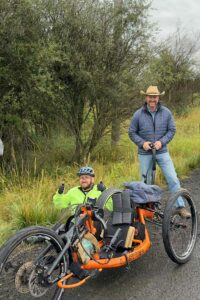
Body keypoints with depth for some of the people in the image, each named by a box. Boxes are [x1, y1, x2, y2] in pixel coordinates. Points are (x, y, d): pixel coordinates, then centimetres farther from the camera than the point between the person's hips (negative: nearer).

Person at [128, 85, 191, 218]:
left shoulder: (166, 112, -4)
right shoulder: (138, 114, -6)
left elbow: (172, 130, 0)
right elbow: (132, 132, 1)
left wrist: (162, 142, -14)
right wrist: (142, 143, -14)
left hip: (162, 151, 0)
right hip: (145, 153, 0)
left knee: (173, 178, -6)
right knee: (145, 182, 10)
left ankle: (180, 207, 2)